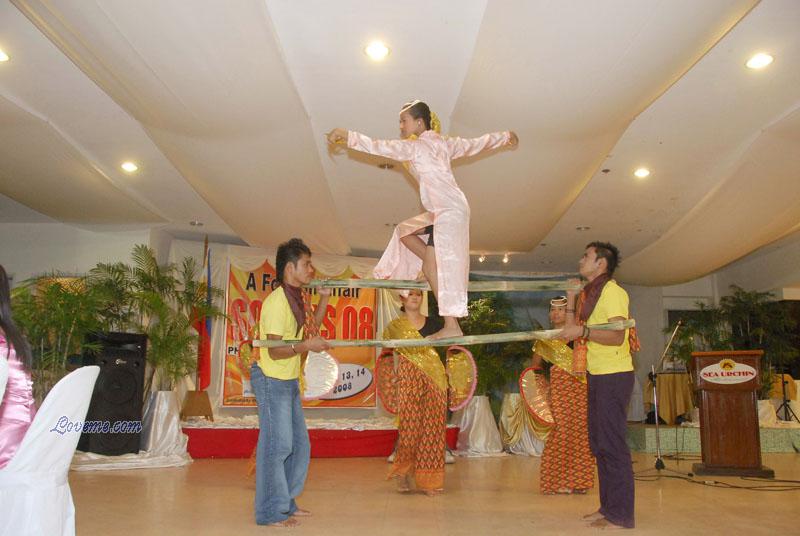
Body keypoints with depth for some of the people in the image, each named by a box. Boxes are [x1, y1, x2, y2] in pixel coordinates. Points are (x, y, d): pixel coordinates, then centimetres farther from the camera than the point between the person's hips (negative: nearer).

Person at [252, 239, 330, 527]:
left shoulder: (296, 298, 9)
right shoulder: (277, 301, -19)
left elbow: (311, 325, 22)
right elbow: (275, 351, -21)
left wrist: (324, 299, 12)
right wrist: (306, 345, -29)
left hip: (289, 382, 10)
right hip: (272, 381, -9)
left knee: (299, 445, 14)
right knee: (277, 444, -4)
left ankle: (286, 503, 27)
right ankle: (271, 512, 8)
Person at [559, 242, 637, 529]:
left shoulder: (611, 291, -11)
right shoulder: (589, 293, 17)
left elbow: (617, 336, -23)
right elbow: (574, 331, 16)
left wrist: (582, 331, -25)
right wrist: (571, 302, 13)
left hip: (614, 376, -10)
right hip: (597, 376, 10)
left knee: (612, 444, -7)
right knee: (599, 443, 12)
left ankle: (621, 515, 0)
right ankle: (608, 507, 21)